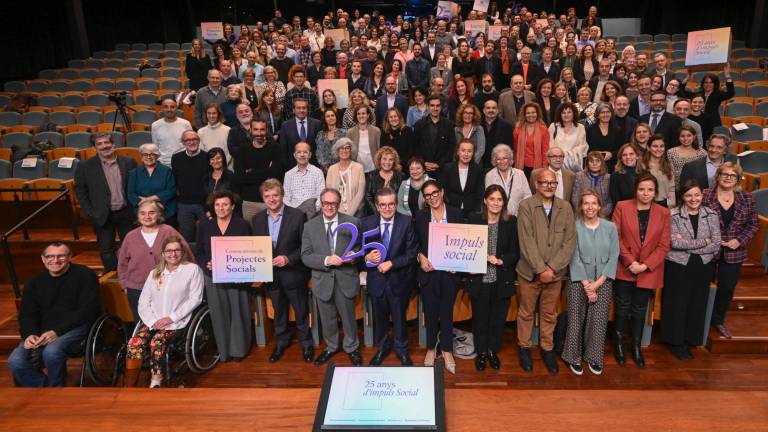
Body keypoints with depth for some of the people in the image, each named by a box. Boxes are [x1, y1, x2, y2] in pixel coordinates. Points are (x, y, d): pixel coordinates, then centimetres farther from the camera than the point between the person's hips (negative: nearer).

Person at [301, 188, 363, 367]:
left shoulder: (352, 223, -4)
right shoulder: (310, 226, -2)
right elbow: (306, 256, -5)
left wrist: (354, 256, -21)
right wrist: (326, 260, -21)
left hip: (346, 279, -1)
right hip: (322, 280, 1)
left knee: (348, 317, 13)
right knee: (327, 319, 18)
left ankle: (352, 348, 37)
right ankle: (331, 347, 42)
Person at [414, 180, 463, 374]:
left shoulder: (456, 214, 0)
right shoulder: (420, 216, 2)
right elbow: (415, 243, 5)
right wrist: (421, 257, -13)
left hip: (450, 271, -1)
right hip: (429, 270, 1)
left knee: (447, 311, 7)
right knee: (430, 312, 10)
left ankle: (447, 350, 23)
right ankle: (431, 347, 29)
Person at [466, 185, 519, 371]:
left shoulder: (511, 222, -1)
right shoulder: (474, 219, -3)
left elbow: (515, 252, 0)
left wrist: (500, 260, -17)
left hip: (502, 280, 1)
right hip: (479, 279, -1)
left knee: (498, 318, 13)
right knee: (480, 318, 11)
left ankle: (493, 351, 35)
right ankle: (481, 352, 32)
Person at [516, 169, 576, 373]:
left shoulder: (565, 208, 1)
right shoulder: (526, 206, -8)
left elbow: (569, 242, -3)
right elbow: (527, 242, -14)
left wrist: (552, 268, -12)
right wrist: (541, 269, -17)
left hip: (555, 273, 2)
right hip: (530, 271, -2)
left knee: (549, 314, 14)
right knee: (526, 312, 11)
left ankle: (547, 348, 31)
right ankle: (524, 347, 29)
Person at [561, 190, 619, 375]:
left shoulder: (610, 227, 1)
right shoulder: (574, 226, -6)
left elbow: (614, 257, -1)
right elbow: (575, 258, -7)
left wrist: (598, 283, -9)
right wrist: (587, 285, -10)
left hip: (603, 282, 2)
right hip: (579, 281, -2)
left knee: (599, 321, 3)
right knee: (576, 320, 3)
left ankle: (594, 358, 19)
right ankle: (573, 357, 17)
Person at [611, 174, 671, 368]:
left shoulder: (663, 213, 0)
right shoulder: (622, 207, -5)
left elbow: (664, 245, -2)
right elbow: (615, 237, -8)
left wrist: (645, 265, -13)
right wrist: (631, 261, -14)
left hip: (648, 271, 2)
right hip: (624, 269, -1)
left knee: (640, 310, 12)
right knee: (622, 308, 7)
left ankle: (636, 348, 25)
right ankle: (619, 345, 22)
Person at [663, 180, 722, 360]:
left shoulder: (712, 215, 2)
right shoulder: (673, 215, -7)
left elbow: (716, 245, -5)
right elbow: (675, 243, -16)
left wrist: (687, 245, -13)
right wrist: (703, 241, -13)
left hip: (703, 267, 3)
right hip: (678, 266, -3)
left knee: (697, 304, 10)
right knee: (677, 304, 5)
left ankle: (690, 340, 27)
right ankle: (675, 342, 21)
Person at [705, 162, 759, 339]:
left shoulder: (747, 198, 1)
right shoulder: (705, 195, -10)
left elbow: (754, 224, 4)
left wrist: (740, 240, -10)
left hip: (733, 253, 3)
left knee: (727, 288, 11)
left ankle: (718, 320, 32)